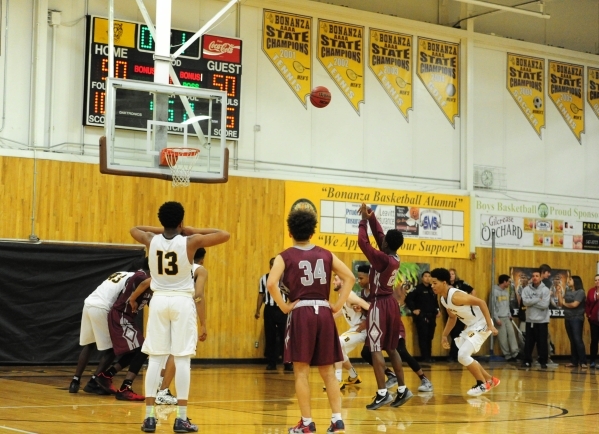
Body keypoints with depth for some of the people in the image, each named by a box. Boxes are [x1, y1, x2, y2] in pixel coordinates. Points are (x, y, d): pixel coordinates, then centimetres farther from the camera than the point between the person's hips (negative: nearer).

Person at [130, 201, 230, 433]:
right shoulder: (190, 241, -9)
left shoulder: (151, 239, 0)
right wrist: (194, 231, 2)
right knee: (182, 359, -1)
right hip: (182, 301, -3)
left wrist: (161, 230, 18)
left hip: (159, 300, 3)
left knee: (155, 359, 5)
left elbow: (134, 229, 23)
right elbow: (225, 235, -2)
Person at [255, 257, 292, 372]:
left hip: (282, 309, -2)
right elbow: (261, 295, 13)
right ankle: (271, 363, 12)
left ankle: (288, 363, 0)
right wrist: (257, 310, 7)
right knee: (270, 337, 5)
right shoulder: (264, 278, 9)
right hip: (269, 310, 2)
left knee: (285, 337, -4)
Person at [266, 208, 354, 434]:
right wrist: (338, 305, 4)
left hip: (301, 313, -3)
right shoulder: (325, 254, 9)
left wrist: (284, 306, -7)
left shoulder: (285, 257, -1)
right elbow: (349, 277, 3)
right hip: (323, 312, 3)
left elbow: (271, 283, -16)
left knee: (302, 371, 3)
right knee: (328, 371, 11)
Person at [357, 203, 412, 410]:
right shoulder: (395, 258, 5)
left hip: (380, 305, -8)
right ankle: (402, 389, 18)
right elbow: (378, 235, 14)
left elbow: (363, 242, -17)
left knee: (376, 350, -8)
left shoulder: (382, 259, -19)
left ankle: (382, 393, -13)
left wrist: (363, 222, -5)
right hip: (391, 304, 8)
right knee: (391, 349, 16)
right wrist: (370, 217, 8)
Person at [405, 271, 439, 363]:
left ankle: (429, 356, 16)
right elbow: (408, 299, -12)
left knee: (430, 337, 9)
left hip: (431, 316, 6)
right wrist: (414, 309, -14)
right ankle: (425, 357, -4)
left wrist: (438, 310, 13)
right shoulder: (418, 288, -7)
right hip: (421, 316, -6)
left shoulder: (432, 289, 13)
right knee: (423, 337, -7)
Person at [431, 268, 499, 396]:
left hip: (481, 325, -10)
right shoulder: (443, 299, 5)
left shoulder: (455, 295, -25)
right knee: (464, 357, 16)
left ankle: (483, 384, 1)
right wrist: (444, 335, 18)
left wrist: (490, 325, -29)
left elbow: (481, 302, -27)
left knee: (463, 356, -16)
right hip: (471, 326, 10)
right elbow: (452, 317, 22)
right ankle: (490, 380, 28)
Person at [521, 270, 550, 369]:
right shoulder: (526, 289, 3)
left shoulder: (545, 290, -5)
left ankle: (543, 361, 10)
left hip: (542, 321, -2)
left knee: (542, 342, 1)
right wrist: (538, 299, -15)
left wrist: (531, 302, -11)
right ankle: (527, 361, 14)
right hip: (530, 320, 2)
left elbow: (545, 305, -15)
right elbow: (525, 302, -12)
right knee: (528, 342, 6)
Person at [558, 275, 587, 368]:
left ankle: (583, 362, -10)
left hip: (577, 319, -7)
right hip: (568, 319, 7)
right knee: (572, 341, 8)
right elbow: (560, 304, 7)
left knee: (578, 340, -11)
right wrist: (559, 292, 1)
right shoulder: (568, 292, 12)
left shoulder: (580, 292, -7)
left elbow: (574, 304, -16)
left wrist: (565, 303, 0)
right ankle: (574, 361, 11)